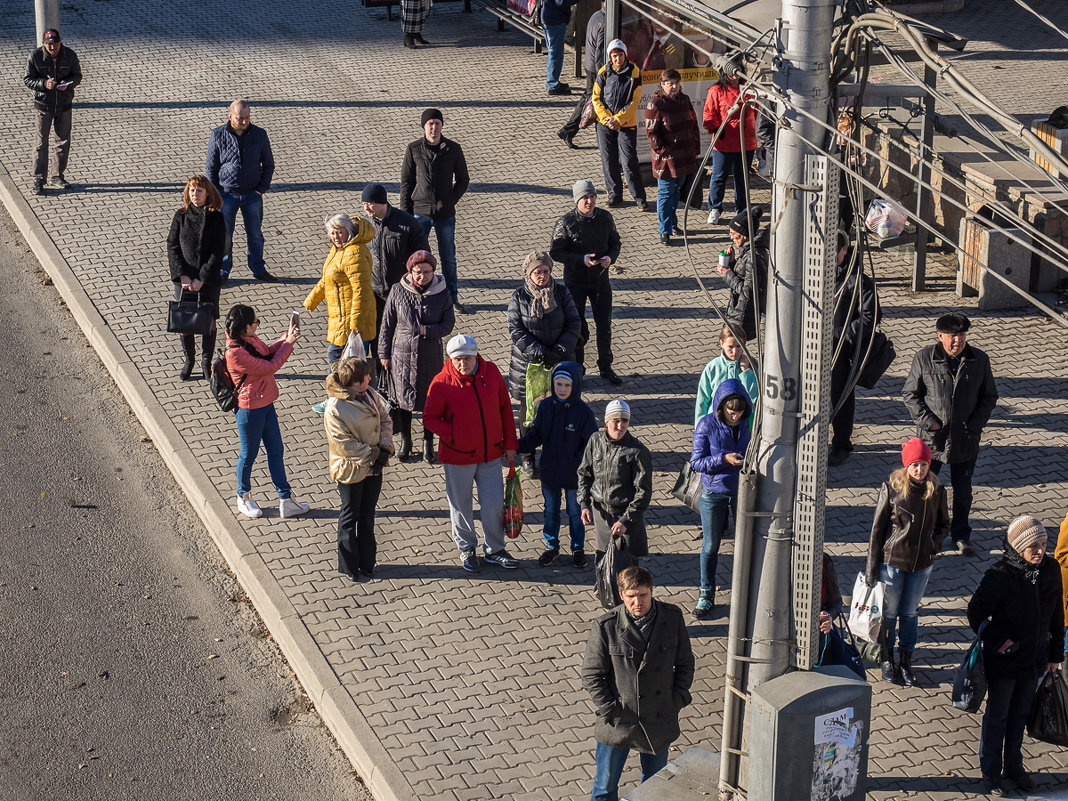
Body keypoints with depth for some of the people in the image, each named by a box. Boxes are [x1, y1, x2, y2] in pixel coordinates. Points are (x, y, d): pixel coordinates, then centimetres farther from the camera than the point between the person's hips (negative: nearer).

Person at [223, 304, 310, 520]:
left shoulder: (251, 339, -3)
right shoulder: (235, 353, -29)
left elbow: (268, 352, 17)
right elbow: (270, 367, -26)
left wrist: (287, 337, 0)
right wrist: (289, 343, -18)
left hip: (266, 404, 9)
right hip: (250, 410, -9)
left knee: (276, 451, 14)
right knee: (249, 454, 12)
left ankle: (286, 500, 24)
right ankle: (243, 498, 34)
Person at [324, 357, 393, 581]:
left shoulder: (370, 395, -2)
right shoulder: (334, 408, -23)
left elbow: (385, 420, 7)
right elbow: (343, 443, -23)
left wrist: (384, 449, -7)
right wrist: (371, 455, -20)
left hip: (373, 467, 6)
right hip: (350, 470, -6)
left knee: (367, 516, 17)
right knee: (350, 517, 9)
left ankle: (366, 563, 30)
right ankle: (349, 565, 24)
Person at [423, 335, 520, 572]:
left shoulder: (491, 372, -4)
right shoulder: (441, 383, -14)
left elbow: (505, 408, 6)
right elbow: (430, 419, -7)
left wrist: (510, 444, 7)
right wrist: (453, 436, -19)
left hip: (491, 454, 2)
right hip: (458, 456, -2)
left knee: (494, 504, 7)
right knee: (461, 505, 12)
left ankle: (495, 549, 26)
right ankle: (466, 549, 33)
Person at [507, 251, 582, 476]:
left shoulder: (561, 293, -2)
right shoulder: (519, 297, -6)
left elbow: (573, 324, -3)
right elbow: (516, 331, -10)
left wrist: (560, 351, -15)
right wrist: (540, 353, -19)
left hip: (559, 362, 1)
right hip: (528, 363, -1)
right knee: (528, 409, 9)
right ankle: (527, 457, 23)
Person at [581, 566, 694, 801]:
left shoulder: (672, 618, -9)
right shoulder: (605, 626, -18)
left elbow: (685, 663, 4)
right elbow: (591, 675, -10)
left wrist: (678, 698, -4)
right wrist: (609, 710, -15)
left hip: (659, 720, 3)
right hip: (618, 720, -3)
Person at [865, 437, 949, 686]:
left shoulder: (936, 491, -6)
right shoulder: (892, 488, -14)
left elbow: (943, 524, 10)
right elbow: (877, 528, -7)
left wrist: (934, 542, -10)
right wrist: (871, 566, -6)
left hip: (922, 563, 2)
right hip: (892, 560, -2)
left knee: (910, 613, 14)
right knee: (889, 612, 11)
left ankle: (906, 661, 30)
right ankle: (887, 660, 30)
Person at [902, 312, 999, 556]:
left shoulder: (979, 360, -2)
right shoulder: (924, 358, -8)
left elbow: (989, 397, 7)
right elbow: (909, 394, -1)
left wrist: (975, 425, -6)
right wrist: (927, 421, -12)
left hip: (965, 439, 2)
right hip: (932, 437, -1)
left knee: (963, 490, 14)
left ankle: (961, 535, 31)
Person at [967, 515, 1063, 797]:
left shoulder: (1050, 570, -8)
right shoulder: (999, 575, -23)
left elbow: (1056, 614, 4)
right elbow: (976, 613, -15)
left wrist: (1055, 654, 8)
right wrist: (998, 642, -18)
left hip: (1034, 659, 5)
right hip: (1004, 660, -4)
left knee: (1020, 715, 20)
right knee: (997, 716, 12)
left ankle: (1014, 765, 38)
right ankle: (991, 771, 28)